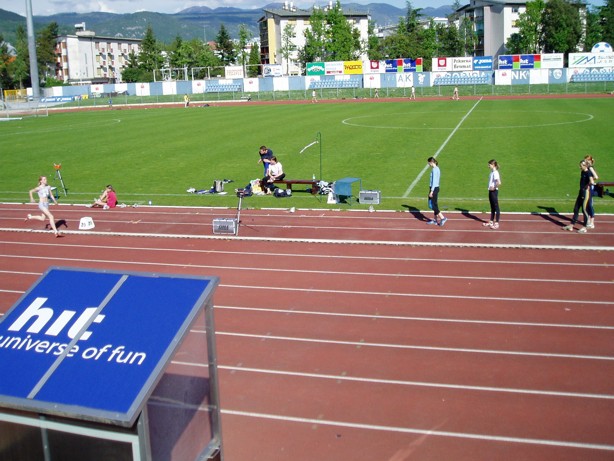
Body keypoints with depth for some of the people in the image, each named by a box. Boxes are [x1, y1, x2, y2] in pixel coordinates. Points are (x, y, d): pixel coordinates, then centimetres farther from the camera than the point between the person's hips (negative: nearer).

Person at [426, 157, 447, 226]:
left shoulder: (434, 170, -16)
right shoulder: (437, 169, 13)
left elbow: (434, 181, -19)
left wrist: (431, 191, -18)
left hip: (434, 188, -10)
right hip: (436, 188, 10)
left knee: (433, 205, -6)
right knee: (434, 204, 13)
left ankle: (442, 218, -7)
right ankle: (435, 219, 18)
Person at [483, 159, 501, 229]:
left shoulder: (495, 173, -18)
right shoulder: (492, 172, 10)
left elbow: (499, 182, -31)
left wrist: (494, 187, -19)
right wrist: (490, 188, 9)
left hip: (494, 191, -10)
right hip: (491, 191, 10)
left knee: (496, 207, -1)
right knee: (492, 207, 17)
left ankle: (496, 223, 4)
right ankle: (491, 222, 26)